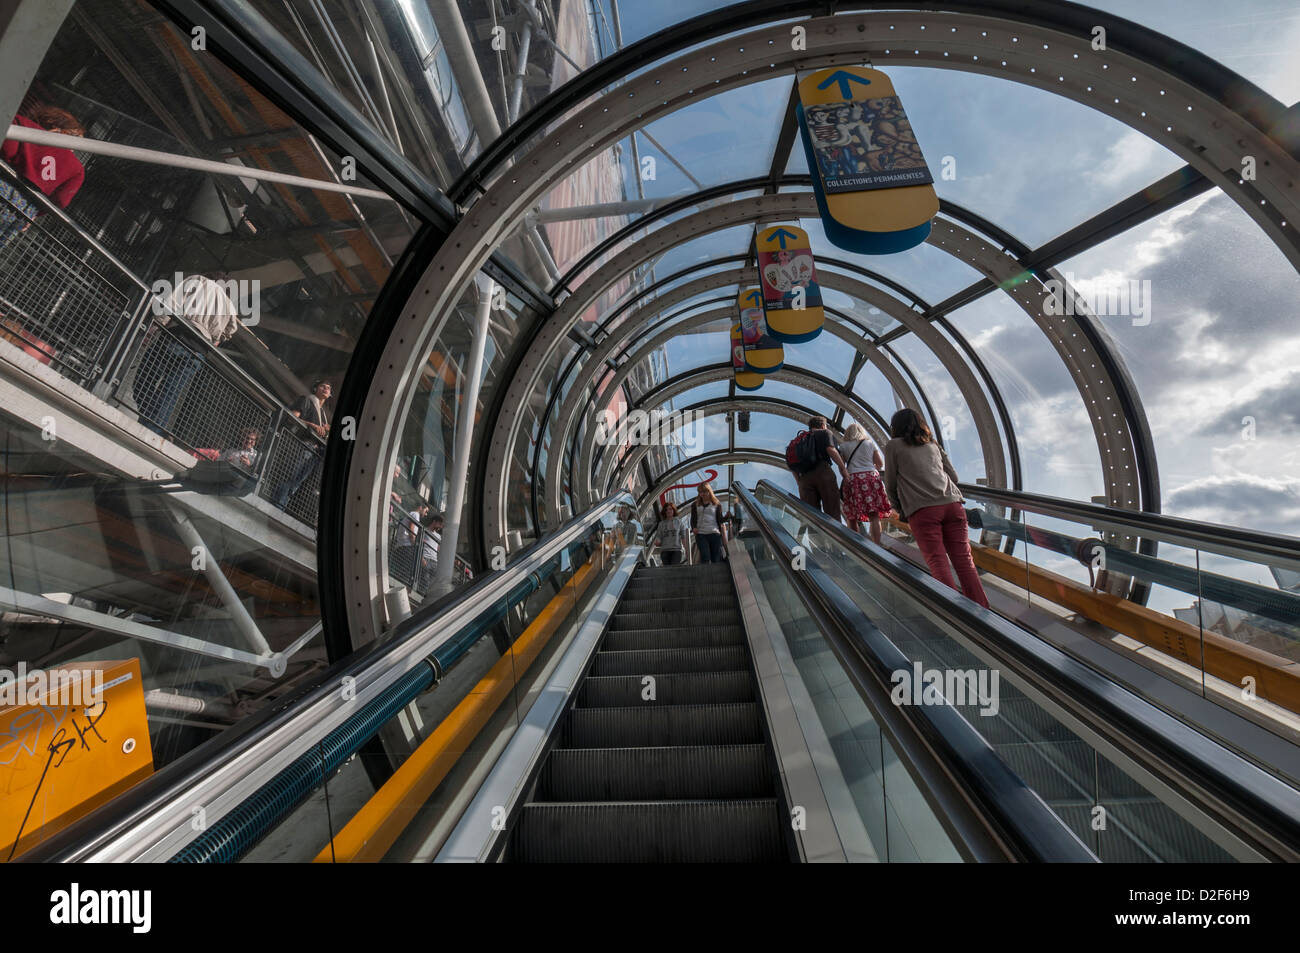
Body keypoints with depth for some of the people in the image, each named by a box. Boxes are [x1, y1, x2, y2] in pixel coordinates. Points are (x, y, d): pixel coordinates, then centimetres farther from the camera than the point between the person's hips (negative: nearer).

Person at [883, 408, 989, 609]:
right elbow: (954, 476, 23)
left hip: (922, 510, -4)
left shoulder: (893, 446, 12)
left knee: (937, 560, -5)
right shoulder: (933, 444, 25)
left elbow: (891, 486, 13)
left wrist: (901, 511, 26)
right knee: (963, 559, 1)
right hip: (952, 503, 4)